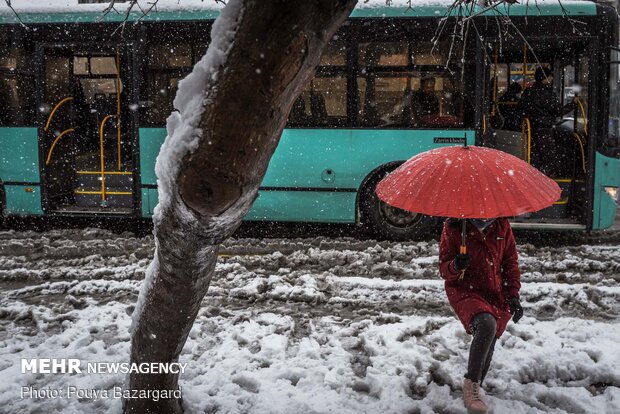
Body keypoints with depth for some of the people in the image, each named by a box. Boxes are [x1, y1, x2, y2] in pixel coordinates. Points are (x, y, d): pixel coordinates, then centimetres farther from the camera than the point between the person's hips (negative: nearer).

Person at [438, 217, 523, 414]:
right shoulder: (453, 227, -12)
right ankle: (471, 383, -20)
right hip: (464, 291, -4)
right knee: (487, 324, -33)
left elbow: (510, 262, 6)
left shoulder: (502, 226, -3)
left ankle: (475, 390, 34)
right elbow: (443, 268, -8)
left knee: (488, 347, 10)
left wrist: (513, 295, -1)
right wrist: (455, 266, -31)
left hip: (496, 294, 4)